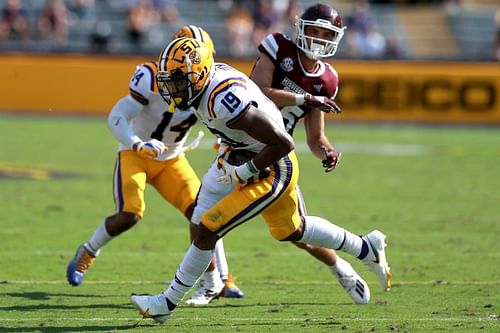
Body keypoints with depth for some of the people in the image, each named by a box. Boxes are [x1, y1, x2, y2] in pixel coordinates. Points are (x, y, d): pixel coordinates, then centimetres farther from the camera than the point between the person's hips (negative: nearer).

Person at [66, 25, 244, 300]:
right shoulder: (153, 78, -26)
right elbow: (117, 118, -28)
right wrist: (139, 144, -45)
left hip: (171, 159, 4)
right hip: (135, 153, -4)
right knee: (130, 215, -22)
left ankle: (217, 282, -2)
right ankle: (87, 253, 8)